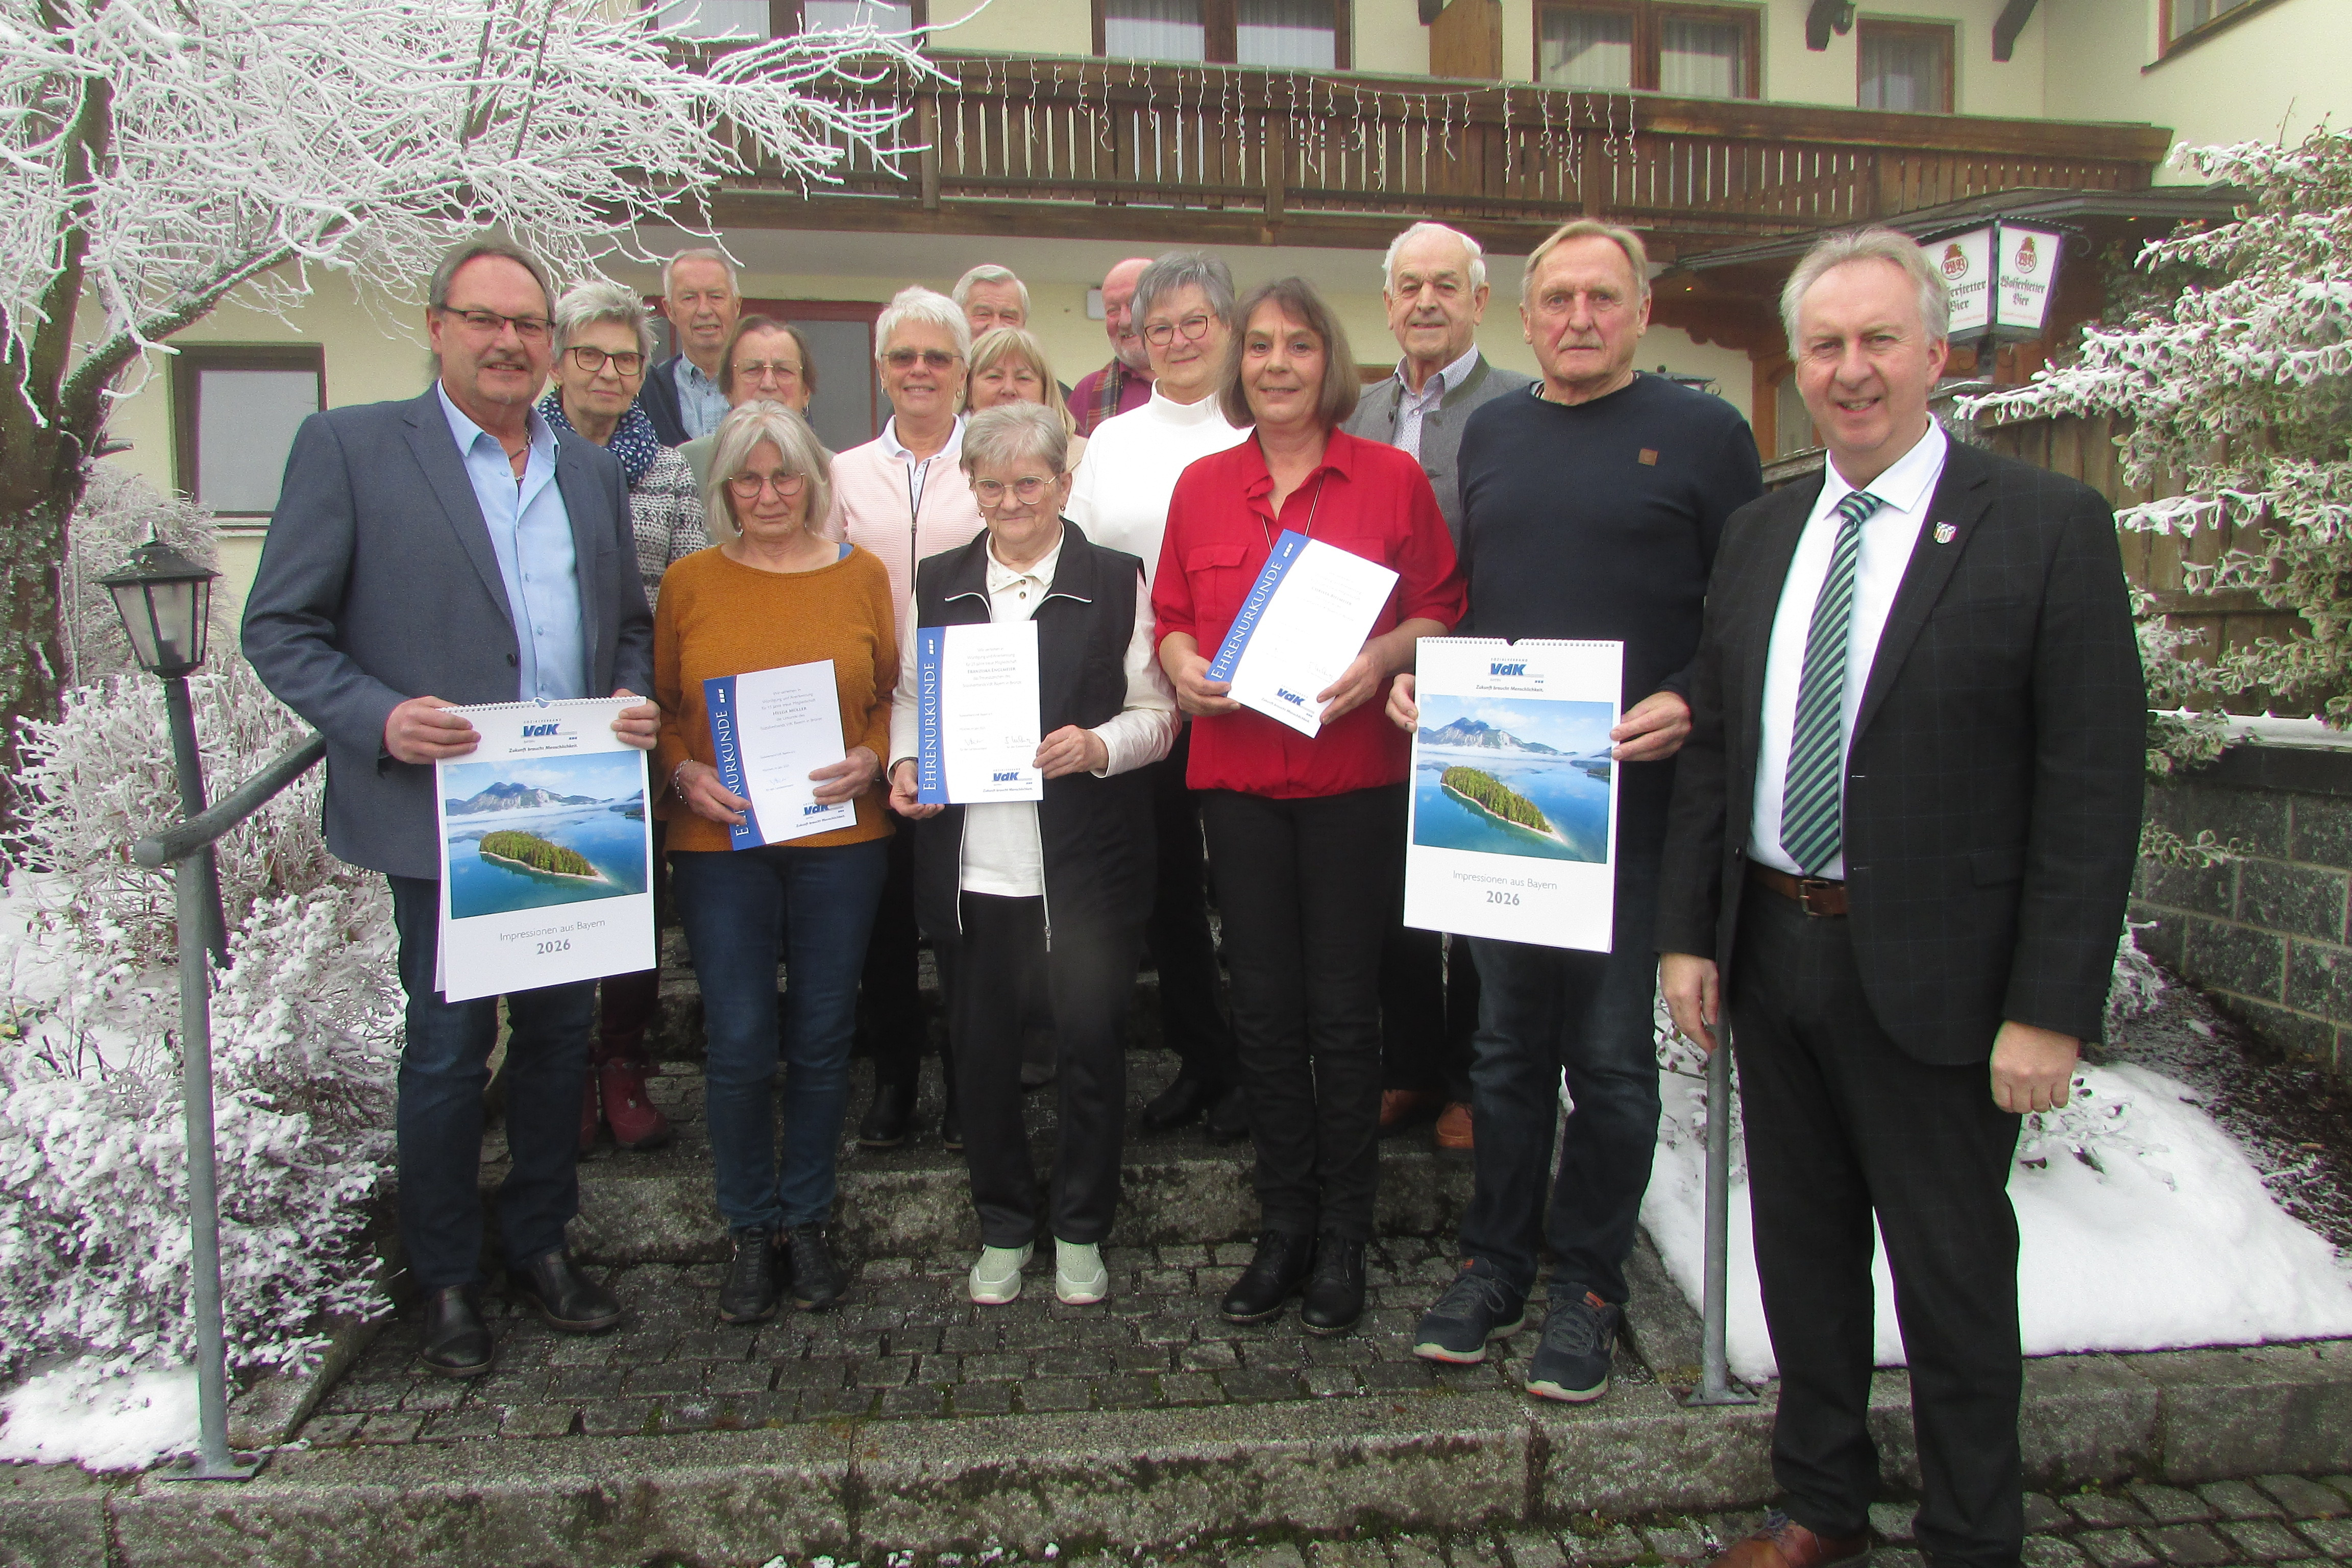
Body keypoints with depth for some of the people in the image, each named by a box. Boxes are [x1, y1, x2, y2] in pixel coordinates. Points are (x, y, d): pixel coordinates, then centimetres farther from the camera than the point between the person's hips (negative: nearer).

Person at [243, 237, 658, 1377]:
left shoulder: (593, 471, 13)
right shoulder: (349, 448, -3)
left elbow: (630, 623, 19)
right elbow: (279, 628, -5)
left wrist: (637, 701, -2)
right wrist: (380, 719, -20)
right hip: (445, 813, -5)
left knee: (562, 1035, 14)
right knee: (447, 1049, 5)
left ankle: (540, 1246, 32)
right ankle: (446, 1281, 24)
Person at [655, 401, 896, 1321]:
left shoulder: (861, 575, 6)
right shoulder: (690, 582, 5)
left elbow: (893, 696, 8)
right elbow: (661, 708, 8)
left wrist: (870, 758, -10)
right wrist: (684, 773, -10)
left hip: (840, 839, 1)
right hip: (718, 842, -1)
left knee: (823, 1037, 8)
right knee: (739, 1043, 0)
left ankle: (806, 1219, 25)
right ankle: (749, 1230, 19)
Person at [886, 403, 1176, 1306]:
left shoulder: (1117, 582, 2)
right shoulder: (938, 585, 11)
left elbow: (1157, 712, 1)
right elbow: (908, 698, 16)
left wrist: (1099, 746, -17)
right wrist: (903, 764, -2)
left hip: (1084, 868, -2)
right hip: (969, 867, 3)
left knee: (1090, 1047, 6)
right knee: (980, 1051, 10)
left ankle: (1080, 1231, 26)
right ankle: (1003, 1228, 29)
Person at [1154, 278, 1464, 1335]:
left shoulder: (1391, 477, 1)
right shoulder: (1201, 486, 10)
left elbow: (1444, 608, 3)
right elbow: (1171, 613, 15)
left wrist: (1385, 655, -16)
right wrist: (1181, 663, -6)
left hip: (1354, 775, -3)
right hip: (1236, 774, 3)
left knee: (1342, 1009, 2)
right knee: (1263, 1007, 8)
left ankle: (1344, 1238, 17)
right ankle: (1284, 1226, 23)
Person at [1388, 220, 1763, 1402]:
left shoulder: (1702, 434, 0)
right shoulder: (1491, 432, 14)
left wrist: (1687, 705, -17)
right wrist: (1419, 678, 3)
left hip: (1632, 795, -4)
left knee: (1611, 1052, 6)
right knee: (1506, 1039, 13)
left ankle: (1589, 1284, 23)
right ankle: (1494, 1261, 28)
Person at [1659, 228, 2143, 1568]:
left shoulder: (2048, 527, -9)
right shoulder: (1761, 533, 8)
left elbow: (2095, 786, -12)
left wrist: (2051, 1008, -15)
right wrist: (1690, 934, 6)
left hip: (1933, 973, -5)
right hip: (1771, 953, 5)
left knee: (1955, 1278, 10)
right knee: (1803, 1251, 19)